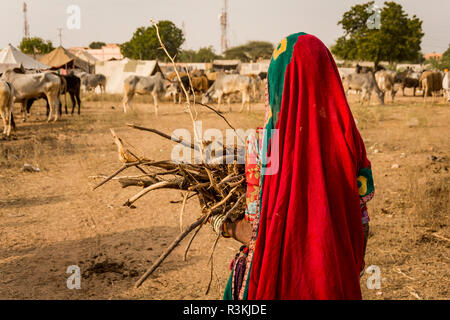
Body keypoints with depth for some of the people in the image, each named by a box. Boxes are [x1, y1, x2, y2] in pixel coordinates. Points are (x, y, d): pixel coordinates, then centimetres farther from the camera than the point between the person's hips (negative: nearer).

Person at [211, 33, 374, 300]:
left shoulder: (262, 142, -18)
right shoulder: (347, 139, -9)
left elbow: (258, 233, -14)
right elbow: (360, 225, -2)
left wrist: (225, 227, 6)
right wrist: (352, 270, 14)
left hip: (280, 281, -3)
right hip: (335, 278, 3)